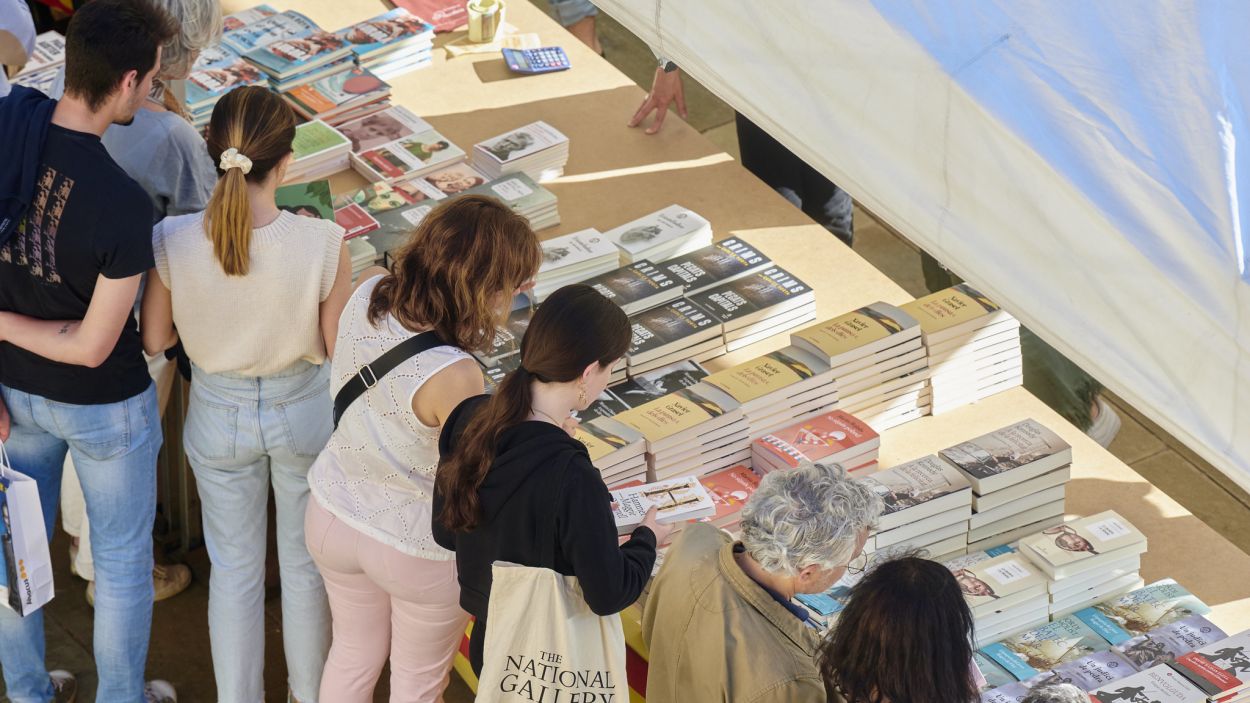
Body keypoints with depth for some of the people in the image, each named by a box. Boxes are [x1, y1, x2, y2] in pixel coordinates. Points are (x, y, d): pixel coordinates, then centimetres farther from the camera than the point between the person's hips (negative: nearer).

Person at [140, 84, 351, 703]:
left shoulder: (173, 240, -24)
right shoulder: (323, 244, -29)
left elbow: (155, 339, -9)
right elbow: (338, 346, -15)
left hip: (218, 414, 1)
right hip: (303, 412, -1)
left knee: (234, 569, 22)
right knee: (306, 563, 23)